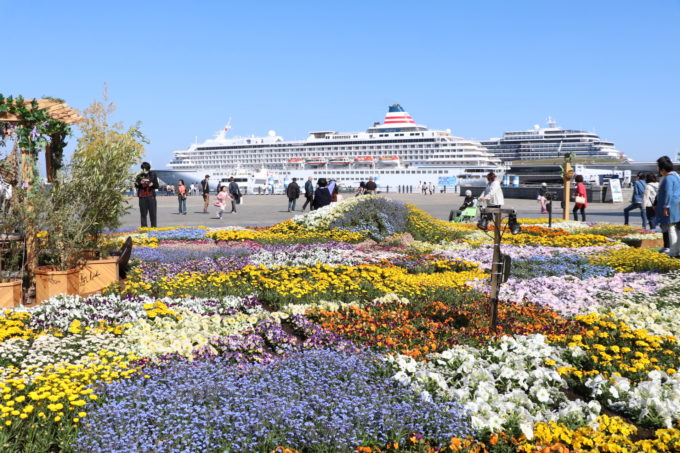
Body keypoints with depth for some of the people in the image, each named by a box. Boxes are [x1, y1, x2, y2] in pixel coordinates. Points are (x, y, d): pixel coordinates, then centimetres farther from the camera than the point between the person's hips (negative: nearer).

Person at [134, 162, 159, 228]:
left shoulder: (153, 175, 8)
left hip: (151, 196, 0)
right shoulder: (139, 176, 9)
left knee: (153, 212, -3)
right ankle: (143, 227, 3)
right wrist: (140, 183, -14)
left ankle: (153, 226, 1)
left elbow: (157, 186, 8)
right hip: (142, 197, 1)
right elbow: (136, 186, 5)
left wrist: (152, 184, -13)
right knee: (143, 213, -1)